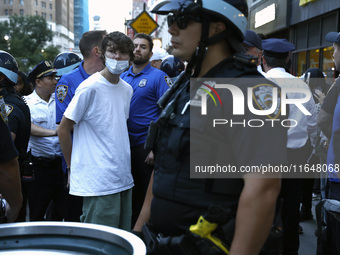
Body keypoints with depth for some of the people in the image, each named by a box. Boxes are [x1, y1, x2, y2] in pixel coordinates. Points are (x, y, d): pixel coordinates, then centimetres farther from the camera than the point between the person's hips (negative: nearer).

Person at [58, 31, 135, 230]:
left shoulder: (127, 89, 11)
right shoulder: (90, 87, -11)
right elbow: (63, 129, -6)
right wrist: (73, 166, -1)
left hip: (124, 179, 7)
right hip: (98, 182, -7)